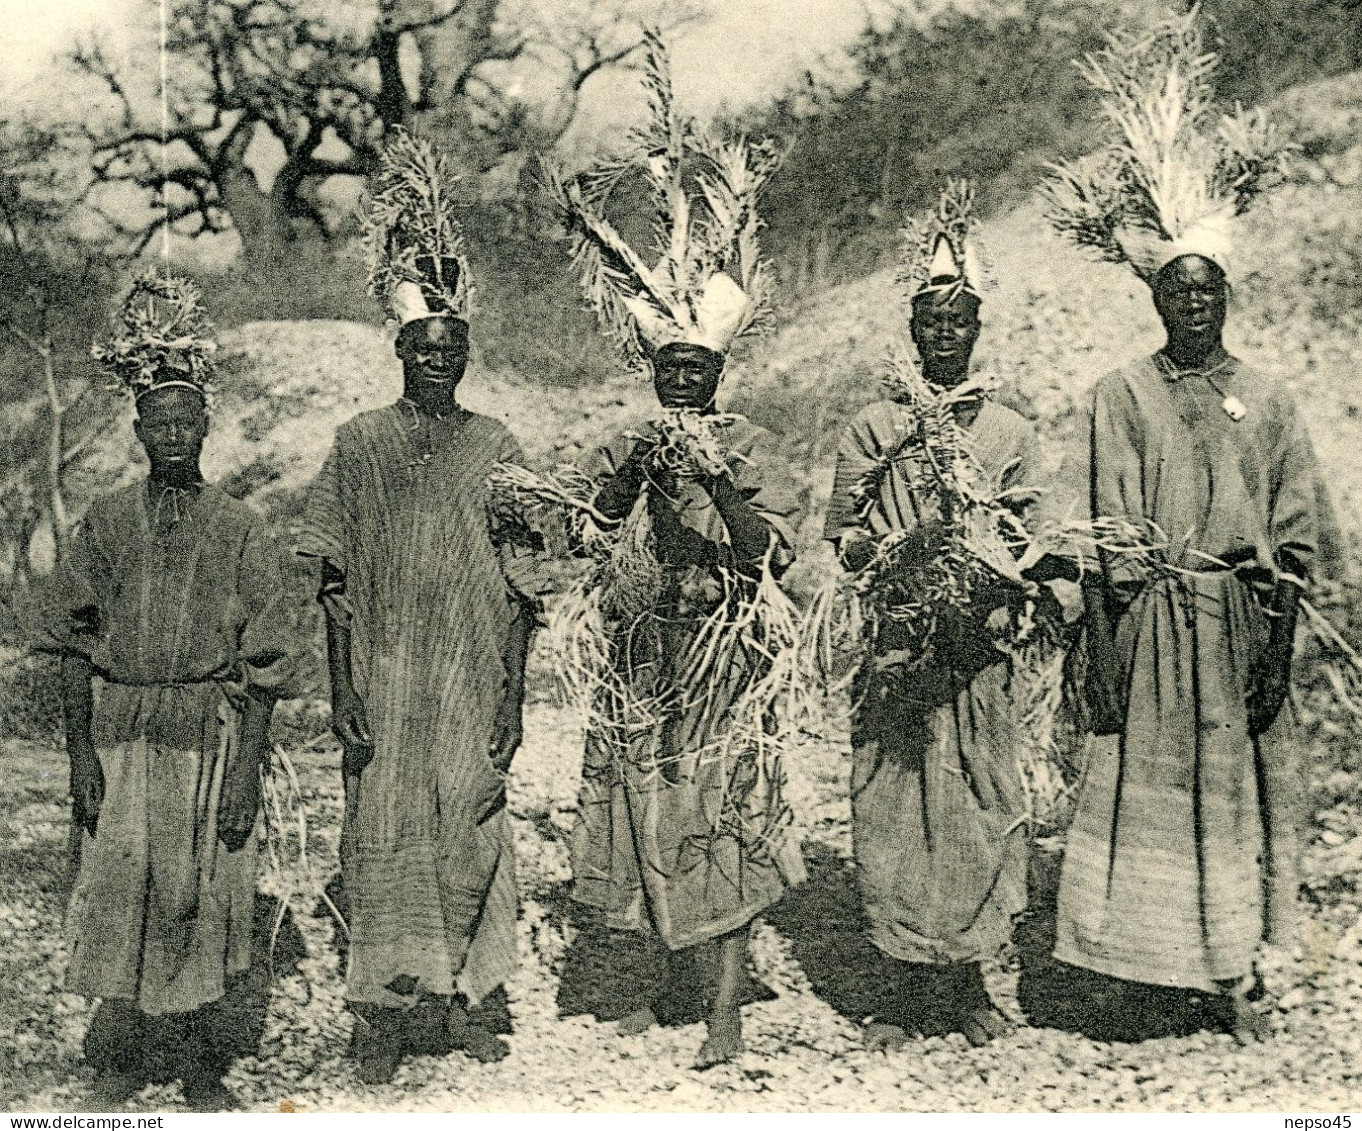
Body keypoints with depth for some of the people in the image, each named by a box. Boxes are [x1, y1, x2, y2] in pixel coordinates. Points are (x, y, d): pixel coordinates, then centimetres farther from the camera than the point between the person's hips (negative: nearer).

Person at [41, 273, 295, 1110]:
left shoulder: (241, 529, -1)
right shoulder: (108, 522, 4)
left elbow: (263, 664, -2)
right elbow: (75, 647, 6)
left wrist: (247, 768, -7)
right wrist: (81, 754, -1)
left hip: (214, 734, -1)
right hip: (121, 733, 1)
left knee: (205, 897, 5)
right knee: (120, 891, 3)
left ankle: (203, 1069, 20)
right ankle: (117, 1066, 19)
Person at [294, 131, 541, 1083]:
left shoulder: (496, 447, 5)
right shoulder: (360, 445, 2)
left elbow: (520, 590, 5)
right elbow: (336, 583, 1)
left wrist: (513, 697, 1)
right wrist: (343, 691, -6)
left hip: (474, 684, 1)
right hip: (386, 681, -1)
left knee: (470, 840, 6)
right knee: (386, 840, 2)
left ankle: (455, 1002, 20)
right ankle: (386, 1016, 13)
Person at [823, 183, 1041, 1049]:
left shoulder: (1010, 431, 10)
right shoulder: (875, 428, 8)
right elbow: (844, 537, 7)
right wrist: (896, 556, -13)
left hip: (979, 647, 1)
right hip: (898, 646, -1)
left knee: (982, 809, 2)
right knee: (893, 809, -1)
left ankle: (970, 986, 15)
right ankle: (903, 992, 10)